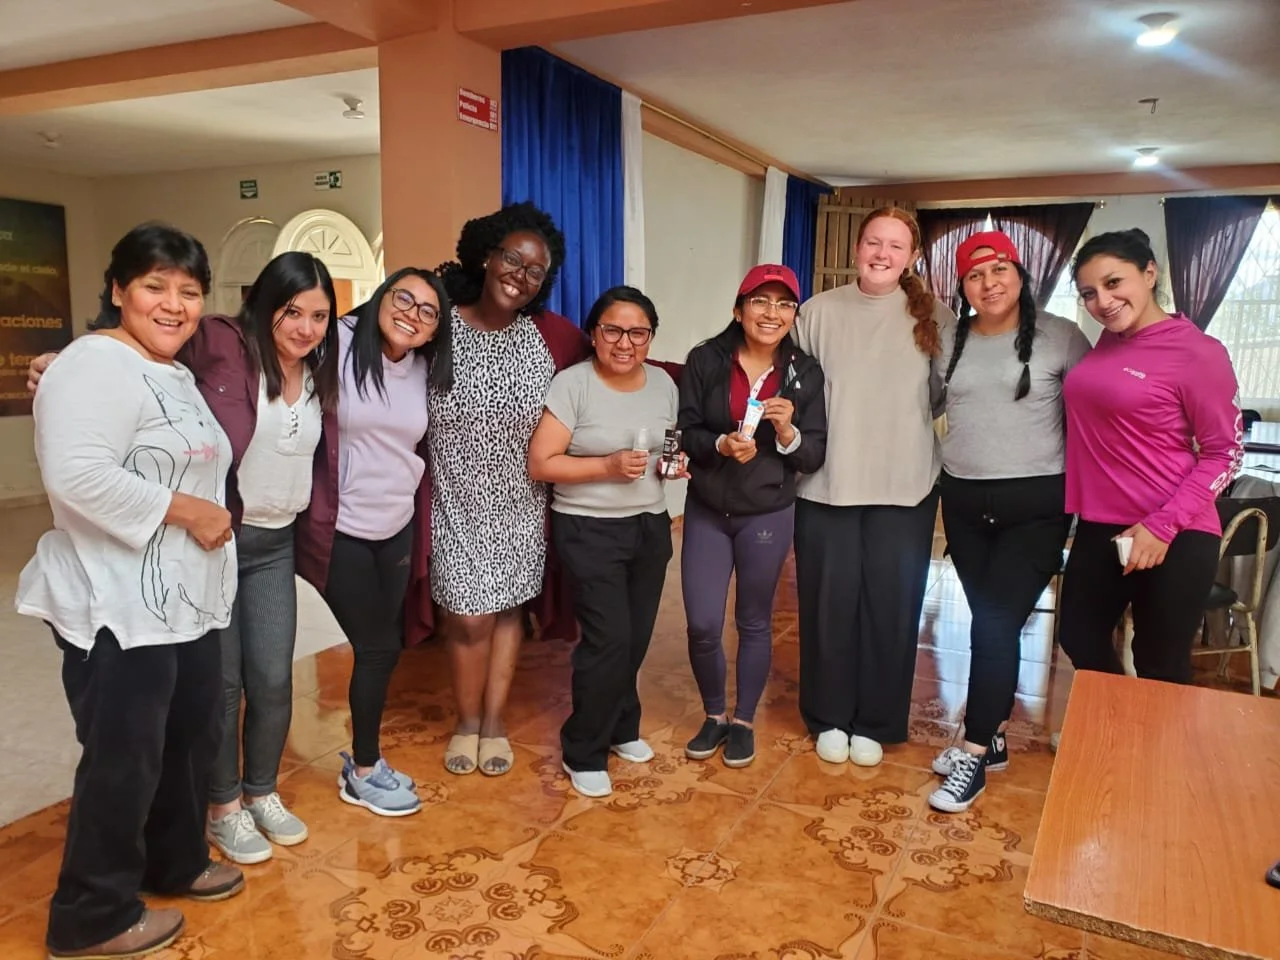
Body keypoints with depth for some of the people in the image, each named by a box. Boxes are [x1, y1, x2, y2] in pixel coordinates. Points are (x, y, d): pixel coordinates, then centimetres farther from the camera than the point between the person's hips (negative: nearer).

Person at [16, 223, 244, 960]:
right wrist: (185, 510, -23)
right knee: (125, 760, 3)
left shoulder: (177, 373, 15)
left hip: (188, 602, 10)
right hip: (120, 610, -10)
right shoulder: (96, 364, -16)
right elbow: (76, 473, -29)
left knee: (195, 739, 20)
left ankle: (176, 863, 41)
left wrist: (214, 514, 14)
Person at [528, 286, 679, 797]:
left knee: (636, 638, 11)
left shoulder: (663, 384, 4)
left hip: (650, 525, 6)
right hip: (589, 530, -5)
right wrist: (608, 466, -24)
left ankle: (621, 727, 36)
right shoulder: (572, 384, -13)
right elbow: (540, 464, -15)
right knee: (610, 639, -8)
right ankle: (583, 753, 13)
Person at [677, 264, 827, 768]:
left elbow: (815, 456, -4)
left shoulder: (805, 372, -5)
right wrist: (721, 445, -24)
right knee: (702, 625, 2)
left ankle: (743, 721, 33)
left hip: (768, 516, 0)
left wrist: (787, 432, -24)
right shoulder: (705, 360, -6)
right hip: (706, 512, 0)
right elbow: (684, 433, -5)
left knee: (754, 623, 13)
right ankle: (714, 716, 28)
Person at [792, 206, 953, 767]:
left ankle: (875, 722, 26)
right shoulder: (819, 312, 2)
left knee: (890, 605, 8)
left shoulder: (934, 319, 2)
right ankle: (829, 716, 26)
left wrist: (909, 429, -2)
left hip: (905, 488, 0)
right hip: (826, 484, 0)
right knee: (828, 602, 8)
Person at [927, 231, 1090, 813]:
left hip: (1035, 503, -4)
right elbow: (922, 406, 16)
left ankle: (973, 754, 2)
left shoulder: (1060, 337, -3)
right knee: (989, 622, 11)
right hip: (963, 500, 4)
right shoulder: (948, 341, 7)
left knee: (997, 625, -8)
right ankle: (991, 737, 25)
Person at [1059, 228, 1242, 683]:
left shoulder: (1197, 352, -13)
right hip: (1099, 528, 7)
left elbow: (1224, 454, -10)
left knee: (1159, 670, 9)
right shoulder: (1105, 342, 5)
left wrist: (1162, 526, -18)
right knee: (1080, 640, 18)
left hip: (1173, 538, -6)